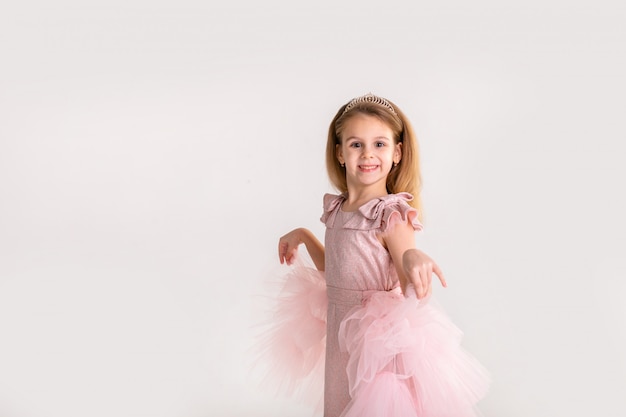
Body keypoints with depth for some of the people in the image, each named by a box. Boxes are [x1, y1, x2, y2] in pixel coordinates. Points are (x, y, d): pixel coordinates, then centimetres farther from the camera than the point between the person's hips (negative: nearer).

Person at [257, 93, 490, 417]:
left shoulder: (392, 216, -18)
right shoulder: (337, 209, 2)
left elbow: (413, 295, -23)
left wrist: (412, 257, -42)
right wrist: (304, 237, 13)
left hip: (380, 348, -7)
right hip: (340, 344, 7)